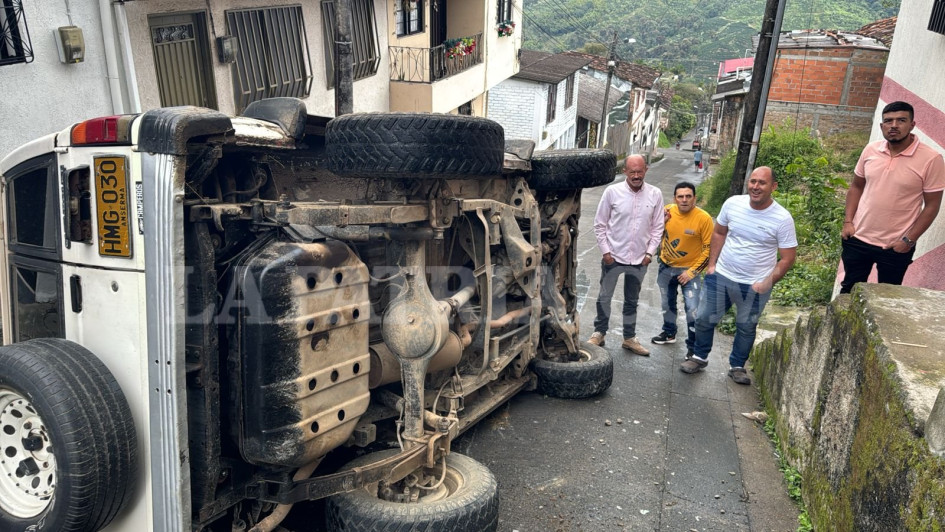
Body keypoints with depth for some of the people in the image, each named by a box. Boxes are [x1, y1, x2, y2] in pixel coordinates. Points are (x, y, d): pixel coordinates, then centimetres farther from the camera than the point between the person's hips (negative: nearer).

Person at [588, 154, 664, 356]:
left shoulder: (655, 194, -5)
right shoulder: (612, 192, -11)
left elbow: (657, 227, 2)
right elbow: (600, 224, -5)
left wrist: (649, 252, -3)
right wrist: (605, 251, -8)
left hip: (639, 259, 2)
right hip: (613, 256, -2)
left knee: (632, 301, 16)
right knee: (604, 297, 12)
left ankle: (629, 338, 30)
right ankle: (599, 333, 29)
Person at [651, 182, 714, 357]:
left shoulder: (703, 218, -19)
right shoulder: (667, 211, -9)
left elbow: (709, 249, -13)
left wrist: (692, 271, -15)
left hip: (689, 269, -4)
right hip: (666, 267, 4)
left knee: (693, 310, -10)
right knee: (667, 303, 22)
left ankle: (693, 347, 7)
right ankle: (669, 333, 44)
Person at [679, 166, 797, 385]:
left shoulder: (782, 218, -14)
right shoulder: (732, 203, -6)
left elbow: (788, 258, -8)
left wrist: (768, 283, -15)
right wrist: (712, 264, 3)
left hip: (754, 286, -2)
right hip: (720, 276, 3)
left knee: (746, 328, 13)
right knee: (704, 319, 10)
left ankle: (737, 366, 34)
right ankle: (699, 357, 32)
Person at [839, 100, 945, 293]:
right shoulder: (871, 150, -1)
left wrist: (909, 240, -12)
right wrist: (848, 221, 0)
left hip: (896, 246, -3)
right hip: (858, 238, 3)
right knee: (849, 289, 15)